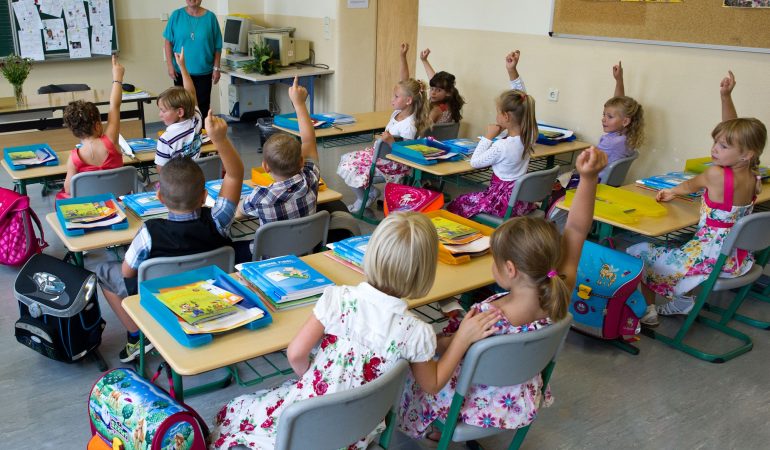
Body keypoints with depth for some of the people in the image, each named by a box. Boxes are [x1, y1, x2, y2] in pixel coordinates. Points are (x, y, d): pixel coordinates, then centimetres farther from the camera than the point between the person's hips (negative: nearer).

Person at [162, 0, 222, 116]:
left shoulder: (210, 17, -3)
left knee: (202, 105, 6)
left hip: (204, 72, 0)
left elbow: (217, 46, 0)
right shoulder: (176, 15, -3)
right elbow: (168, 42, 0)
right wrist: (170, 65, -6)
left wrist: (216, 68, -4)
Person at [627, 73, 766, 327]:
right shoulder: (752, 177, -4)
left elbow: (691, 185, -2)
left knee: (639, 253, 4)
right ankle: (684, 301, 37)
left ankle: (647, 312, 16)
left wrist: (674, 191, 18)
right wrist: (726, 98, 2)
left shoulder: (717, 175, -25)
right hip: (738, 258, 9)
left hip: (712, 258, -9)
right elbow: (734, 131, 6)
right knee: (675, 248, 34)